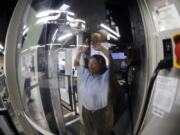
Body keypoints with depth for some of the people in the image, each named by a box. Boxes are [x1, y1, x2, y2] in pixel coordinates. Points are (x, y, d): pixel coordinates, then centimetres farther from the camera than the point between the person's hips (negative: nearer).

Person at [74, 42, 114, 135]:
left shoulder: (106, 77, -19)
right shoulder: (86, 74, -1)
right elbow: (76, 64, 10)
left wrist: (102, 49, -35)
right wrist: (79, 52, -4)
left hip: (102, 112, -5)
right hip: (86, 111, 5)